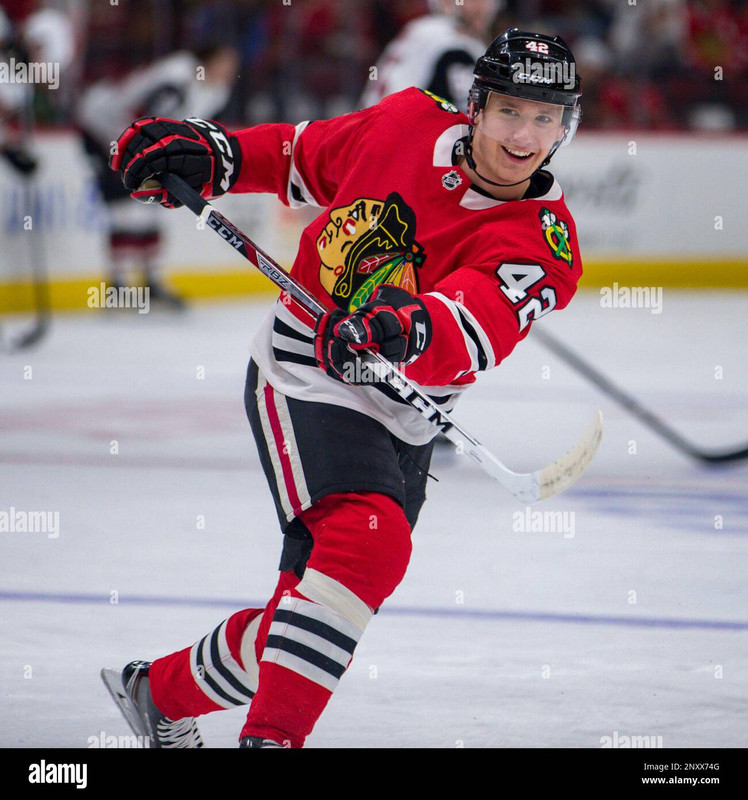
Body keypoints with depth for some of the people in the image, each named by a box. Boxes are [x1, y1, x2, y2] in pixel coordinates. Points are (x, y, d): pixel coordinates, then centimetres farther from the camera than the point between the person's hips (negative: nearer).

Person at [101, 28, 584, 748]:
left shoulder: (546, 248, -12)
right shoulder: (406, 125, -6)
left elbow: (469, 336, -33)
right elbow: (303, 157, 15)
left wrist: (405, 330, -54)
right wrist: (210, 155, -1)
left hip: (400, 429, 3)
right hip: (304, 376, -3)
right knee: (367, 541, -29)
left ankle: (163, 691, 33)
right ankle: (270, 734, -30)